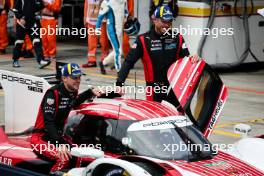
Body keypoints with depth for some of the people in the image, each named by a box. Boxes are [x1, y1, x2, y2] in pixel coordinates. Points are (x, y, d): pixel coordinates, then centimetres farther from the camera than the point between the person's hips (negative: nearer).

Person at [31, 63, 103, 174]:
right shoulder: (53, 93, -20)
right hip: (41, 138, -8)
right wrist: (60, 144, -39)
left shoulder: (72, 92, 4)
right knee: (64, 158, -31)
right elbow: (49, 122, -28)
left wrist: (91, 92, 10)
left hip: (58, 136, 9)